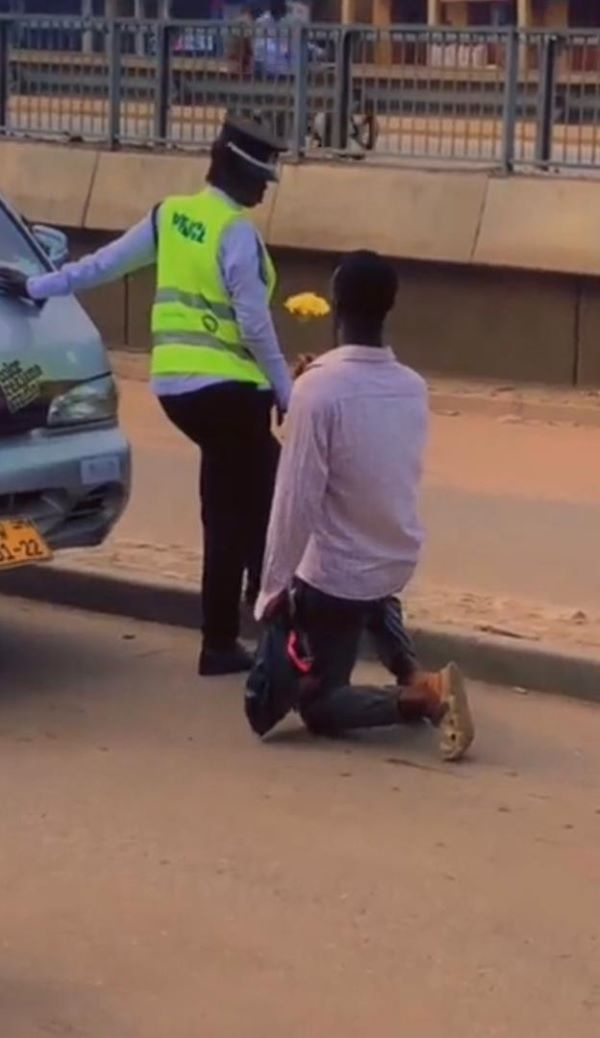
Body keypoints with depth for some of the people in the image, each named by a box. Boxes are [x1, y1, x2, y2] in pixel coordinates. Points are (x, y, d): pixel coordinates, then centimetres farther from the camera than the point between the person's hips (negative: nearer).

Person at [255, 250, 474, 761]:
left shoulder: (318, 387, -22)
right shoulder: (413, 387, -3)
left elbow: (297, 497, -20)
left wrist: (275, 585, -10)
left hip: (333, 574, -6)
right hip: (399, 561, 6)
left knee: (319, 707, 10)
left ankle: (417, 698, -16)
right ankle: (414, 673, 18)